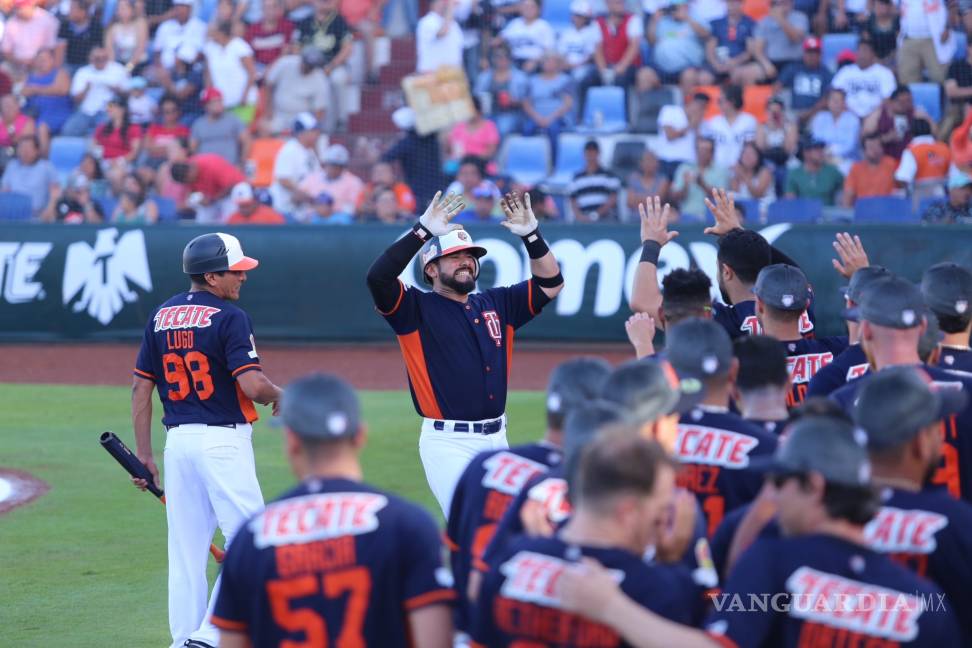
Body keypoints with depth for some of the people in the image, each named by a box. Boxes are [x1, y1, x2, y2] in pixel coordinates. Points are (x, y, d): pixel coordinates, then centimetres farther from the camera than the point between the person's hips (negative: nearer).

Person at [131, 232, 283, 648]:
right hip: (223, 440, -7)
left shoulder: (162, 316, 10)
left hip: (177, 441, 7)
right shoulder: (229, 317, -10)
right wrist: (277, 394, 4)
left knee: (186, 549, 11)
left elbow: (141, 388, 10)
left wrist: (144, 454, 14)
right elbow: (252, 385, -19)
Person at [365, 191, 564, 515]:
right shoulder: (417, 309, -2)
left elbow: (550, 282, 15)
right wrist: (422, 231, -21)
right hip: (449, 443, -6)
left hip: (497, 440, 7)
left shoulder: (496, 304, 15)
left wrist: (531, 235, 1)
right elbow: (378, 277, -19)